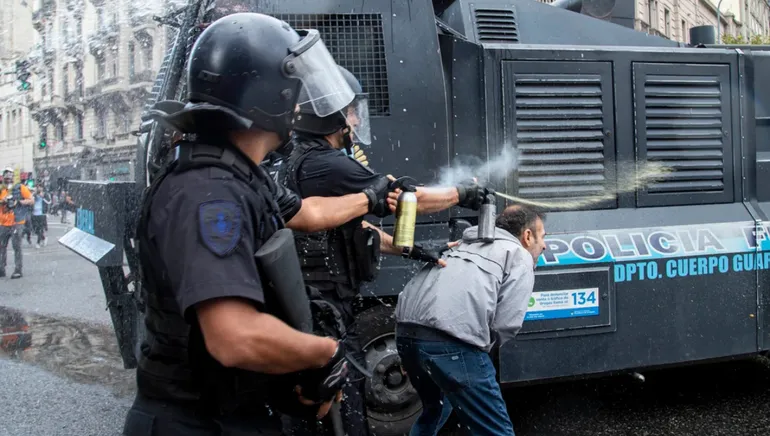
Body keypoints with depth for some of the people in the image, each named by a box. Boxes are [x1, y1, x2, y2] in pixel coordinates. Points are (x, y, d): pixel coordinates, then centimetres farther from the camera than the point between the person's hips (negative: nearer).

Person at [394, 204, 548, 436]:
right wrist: (482, 346, 18)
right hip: (450, 340, -8)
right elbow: (505, 325, 1)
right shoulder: (520, 257, 13)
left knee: (436, 408, 34)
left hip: (406, 331, 8)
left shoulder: (468, 244, 34)